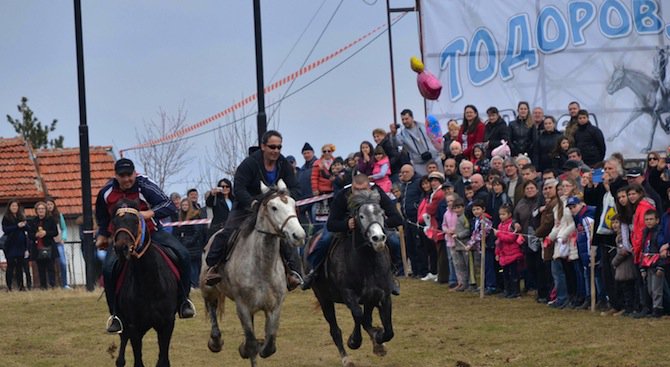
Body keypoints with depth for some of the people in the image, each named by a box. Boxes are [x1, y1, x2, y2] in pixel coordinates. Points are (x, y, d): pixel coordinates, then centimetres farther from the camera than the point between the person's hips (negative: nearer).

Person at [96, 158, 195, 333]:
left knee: (182, 256, -20)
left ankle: (183, 300, -1)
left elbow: (169, 206, -26)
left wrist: (149, 213, -39)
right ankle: (115, 314, -10)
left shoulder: (145, 186, -17)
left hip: (151, 233, -1)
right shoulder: (107, 192, -5)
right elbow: (102, 217, 17)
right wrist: (102, 236, 17)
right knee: (109, 268, -26)